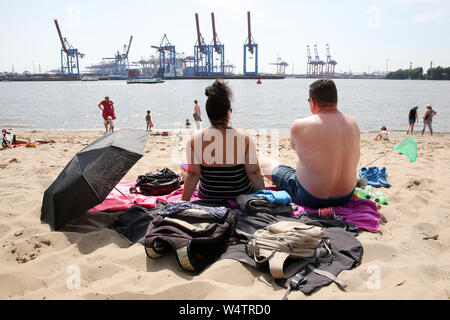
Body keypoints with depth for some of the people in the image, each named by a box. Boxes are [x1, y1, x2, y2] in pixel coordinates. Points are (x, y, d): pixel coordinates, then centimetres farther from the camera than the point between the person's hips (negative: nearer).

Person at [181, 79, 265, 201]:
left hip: (208, 198, 2)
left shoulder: (195, 139, -13)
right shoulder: (244, 137, -15)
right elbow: (254, 173, -11)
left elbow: (193, 174, -11)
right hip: (242, 197, -2)